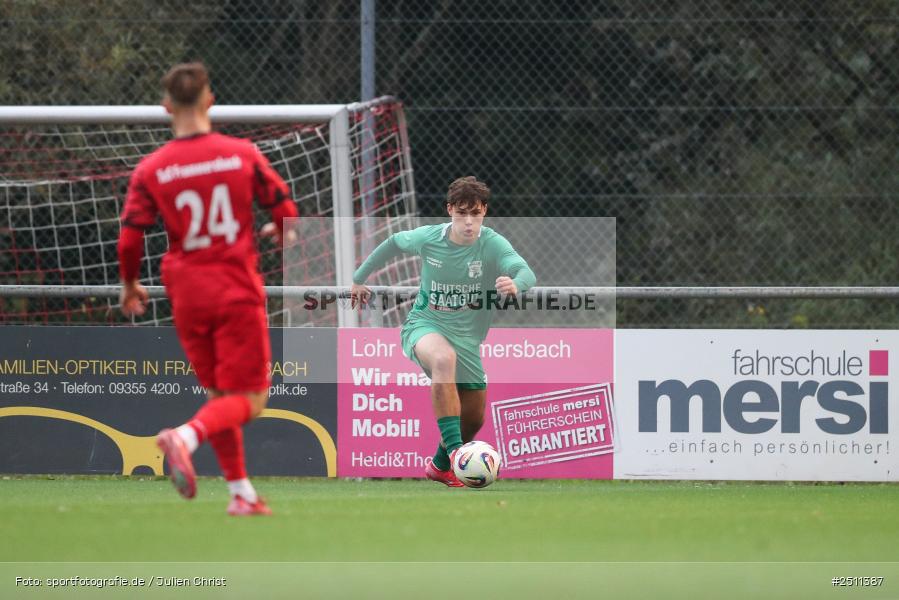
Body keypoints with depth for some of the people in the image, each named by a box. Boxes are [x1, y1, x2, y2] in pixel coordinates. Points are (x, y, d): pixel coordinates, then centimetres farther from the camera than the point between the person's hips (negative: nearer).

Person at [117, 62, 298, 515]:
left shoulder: (150, 170, -3)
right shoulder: (242, 154, -5)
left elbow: (129, 240, -6)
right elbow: (285, 209, 0)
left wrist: (130, 286, 13)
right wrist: (281, 235, 24)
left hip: (187, 295, 3)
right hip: (238, 291, -3)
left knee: (219, 395, 18)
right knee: (248, 399, -1)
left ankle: (241, 492, 16)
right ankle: (184, 437, -28)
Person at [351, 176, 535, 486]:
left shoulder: (493, 244, -17)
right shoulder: (428, 238, -12)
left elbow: (527, 273, -34)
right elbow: (394, 243, 11)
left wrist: (515, 284, -59)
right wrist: (359, 278, 20)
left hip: (467, 337, 3)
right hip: (424, 325, -3)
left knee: (473, 419, 10)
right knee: (444, 358, -39)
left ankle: (441, 465, 43)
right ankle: (456, 453, -43)